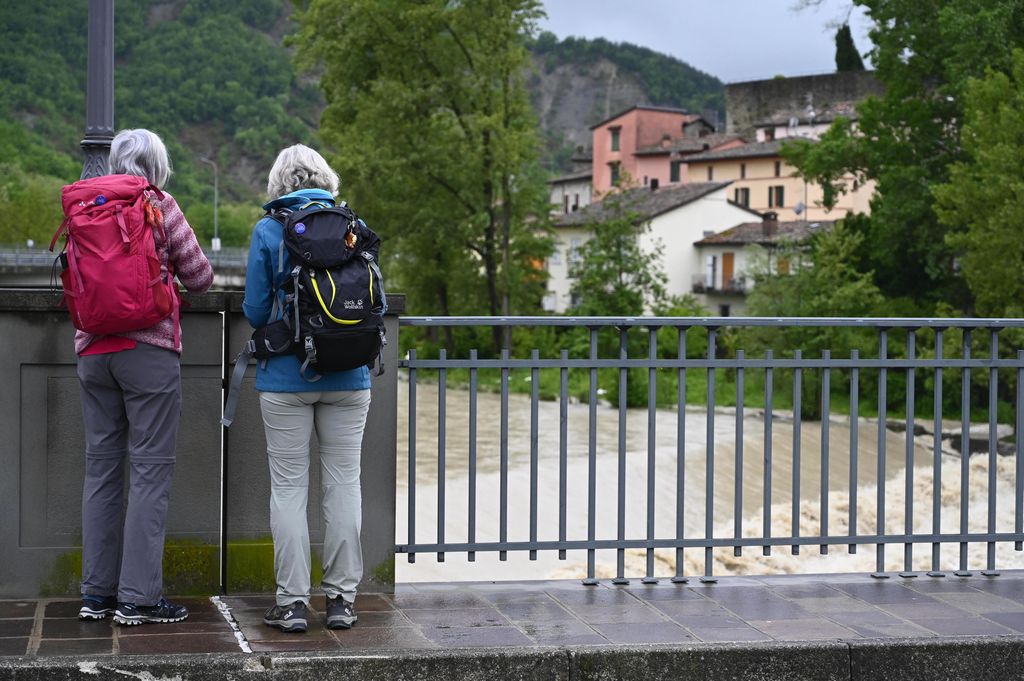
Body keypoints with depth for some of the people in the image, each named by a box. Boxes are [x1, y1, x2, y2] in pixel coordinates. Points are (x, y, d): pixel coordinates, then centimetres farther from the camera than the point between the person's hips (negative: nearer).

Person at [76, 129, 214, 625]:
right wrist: (168, 267, 20)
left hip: (93, 350, 5)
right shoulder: (161, 208, -5)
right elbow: (199, 278, -1)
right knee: (151, 468, -2)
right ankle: (138, 597, -2)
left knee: (101, 464, 10)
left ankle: (97, 592, 14)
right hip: (149, 349, -5)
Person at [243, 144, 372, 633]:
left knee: (288, 488, 4)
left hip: (286, 377, -2)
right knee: (343, 484, 8)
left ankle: (292, 602, 6)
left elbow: (255, 310, -2)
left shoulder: (268, 230, -4)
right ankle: (341, 598, 12)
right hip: (348, 378, 2)